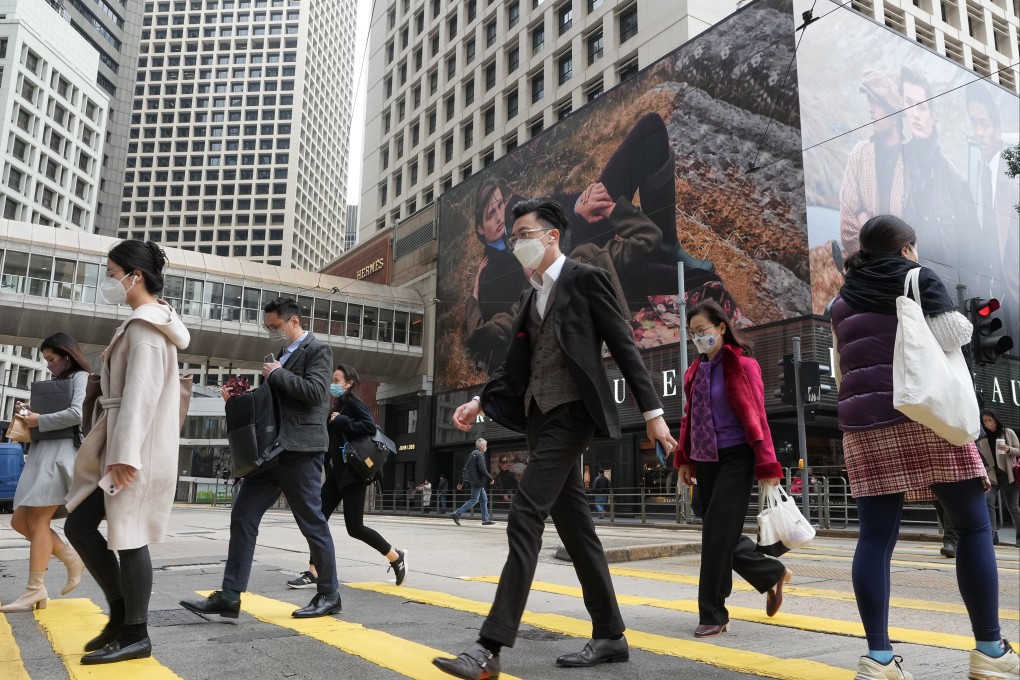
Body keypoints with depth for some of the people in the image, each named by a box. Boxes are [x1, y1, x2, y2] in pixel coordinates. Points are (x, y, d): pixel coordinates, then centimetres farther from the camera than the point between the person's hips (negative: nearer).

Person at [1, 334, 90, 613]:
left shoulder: (81, 377, 0)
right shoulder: (57, 383, 26)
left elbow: (77, 414, -16)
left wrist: (40, 420, -9)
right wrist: (30, 413, 7)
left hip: (61, 453, -9)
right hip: (42, 454, 9)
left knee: (37, 520, -10)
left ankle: (35, 590, -6)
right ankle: (70, 558, 11)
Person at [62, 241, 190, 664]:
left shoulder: (144, 325, -12)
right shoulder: (146, 323, 19)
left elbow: (141, 392, -21)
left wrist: (126, 453, -26)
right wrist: (115, 450, 20)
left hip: (137, 449, -10)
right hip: (120, 446, 10)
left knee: (128, 537, -3)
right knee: (79, 526, 12)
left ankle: (135, 636, 7)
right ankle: (121, 612, 20)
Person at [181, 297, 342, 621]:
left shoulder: (318, 349, -5)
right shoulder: (282, 355, 20)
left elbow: (315, 391, -20)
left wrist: (278, 374, -10)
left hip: (300, 449, -8)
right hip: (272, 450, 9)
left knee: (312, 522, 0)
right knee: (243, 516, 2)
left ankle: (329, 595, 13)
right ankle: (229, 596, 6)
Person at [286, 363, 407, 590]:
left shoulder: (353, 403, -8)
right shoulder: (338, 405, 18)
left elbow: (370, 427, -24)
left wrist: (341, 421, -19)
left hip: (352, 473, -9)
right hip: (337, 473, 9)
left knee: (354, 527, -7)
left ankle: (397, 557, 9)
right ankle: (314, 574, 5)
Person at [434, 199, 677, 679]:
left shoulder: (586, 279, -3)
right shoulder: (529, 298, 19)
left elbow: (623, 347, -7)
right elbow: (516, 366, 18)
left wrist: (652, 411, -11)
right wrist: (480, 402, 4)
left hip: (571, 412, -8)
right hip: (539, 417, 8)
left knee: (525, 518, -16)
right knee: (574, 526, 10)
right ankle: (610, 635, 20)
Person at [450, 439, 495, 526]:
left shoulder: (472, 454, 16)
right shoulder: (480, 454, -12)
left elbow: (465, 468, 17)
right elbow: (482, 469, -21)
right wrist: (491, 478, -11)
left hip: (474, 480, 10)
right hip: (477, 480, -10)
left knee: (484, 499, 13)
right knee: (474, 500, -6)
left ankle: (486, 520, 14)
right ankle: (456, 514, -10)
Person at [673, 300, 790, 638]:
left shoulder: (742, 365, -8)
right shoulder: (695, 369, 10)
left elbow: (755, 416, -12)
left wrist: (767, 465, -14)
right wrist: (685, 459, 13)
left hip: (734, 458, -7)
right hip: (704, 461, 7)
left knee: (718, 534, -8)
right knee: (720, 535, 11)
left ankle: (713, 615, 4)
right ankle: (773, 574, 34)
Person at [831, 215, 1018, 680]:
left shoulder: (843, 302, 20)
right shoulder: (918, 279, 5)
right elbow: (955, 335, -4)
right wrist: (952, 317, 15)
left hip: (864, 423, 5)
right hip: (925, 415, -4)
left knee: (876, 537, 0)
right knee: (973, 526, 6)